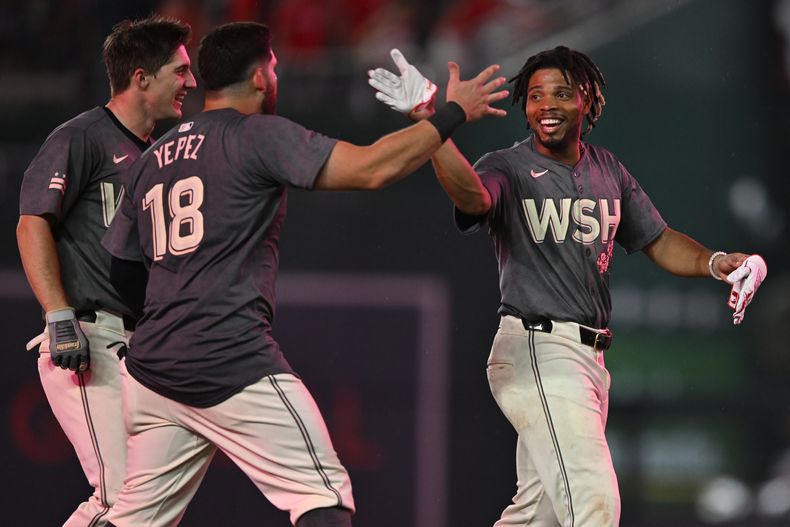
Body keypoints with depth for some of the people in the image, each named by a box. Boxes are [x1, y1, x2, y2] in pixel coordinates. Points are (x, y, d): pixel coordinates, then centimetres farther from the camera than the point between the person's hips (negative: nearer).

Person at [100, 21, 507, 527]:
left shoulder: (149, 161, 18)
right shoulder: (259, 135, -3)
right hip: (234, 363, -7)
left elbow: (118, 260, 21)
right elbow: (371, 168, -10)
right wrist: (453, 113, 0)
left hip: (151, 367, 7)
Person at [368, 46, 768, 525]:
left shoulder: (607, 171, 14)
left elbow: (659, 242, 19)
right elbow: (471, 195, -29)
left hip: (590, 356, 7)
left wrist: (715, 263, -1)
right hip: (537, 348, -7)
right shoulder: (509, 168, -6)